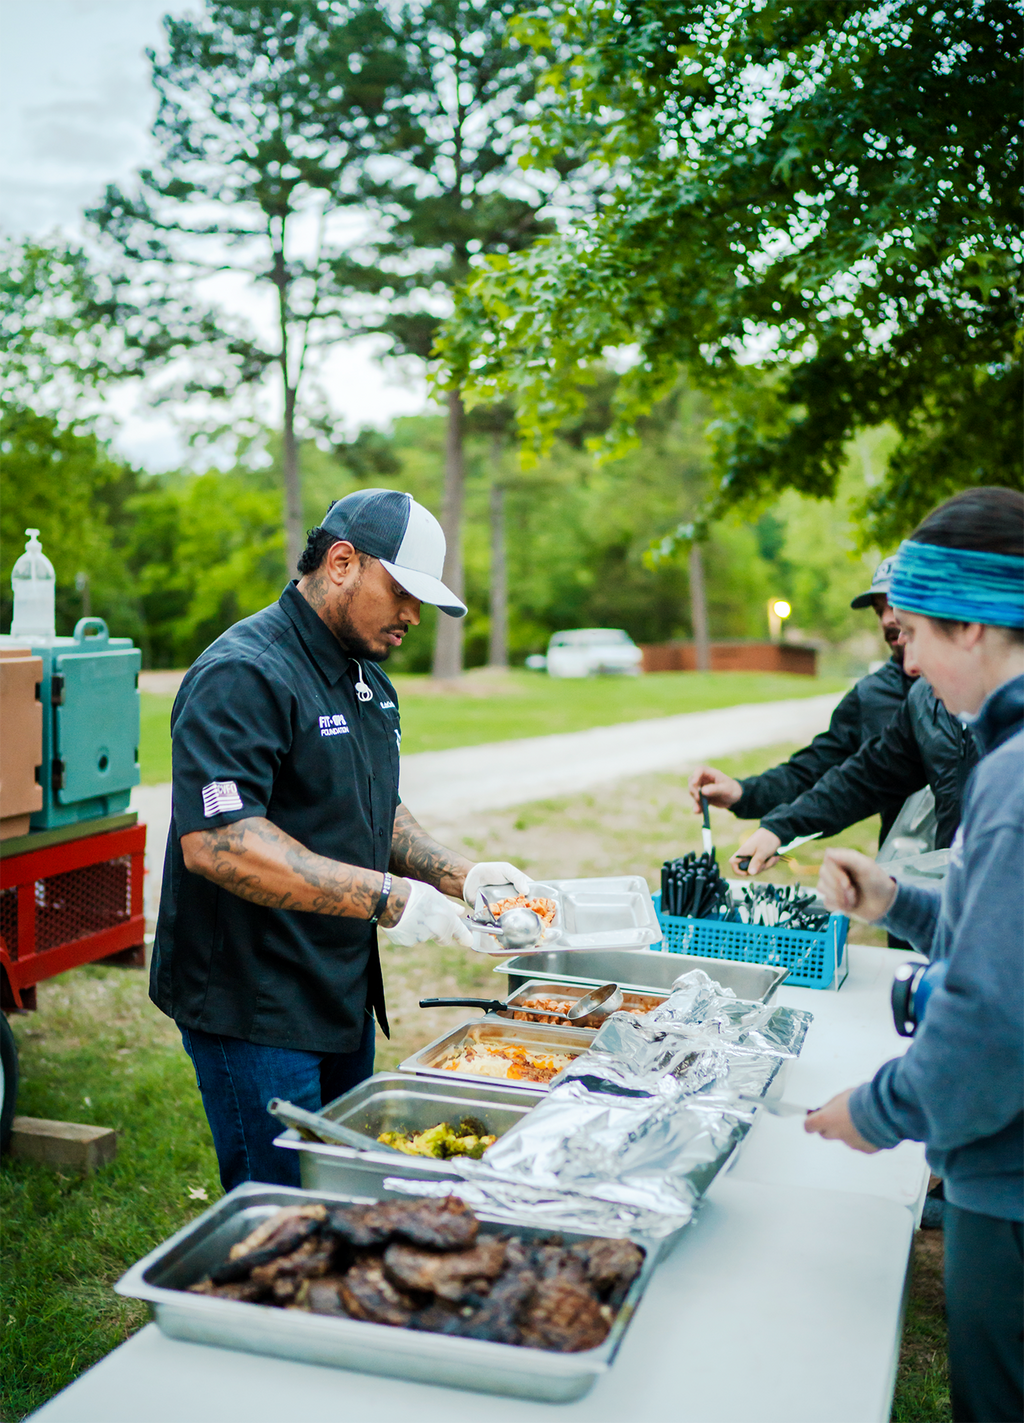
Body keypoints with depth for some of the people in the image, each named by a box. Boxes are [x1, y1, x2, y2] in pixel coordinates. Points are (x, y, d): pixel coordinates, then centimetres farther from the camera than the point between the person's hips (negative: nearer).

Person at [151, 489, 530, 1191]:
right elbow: (214, 842, -29)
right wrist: (384, 897, -30)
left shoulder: (369, 678, 12)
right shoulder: (244, 675, -19)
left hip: (343, 994, 9)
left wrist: (460, 873, 2)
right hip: (253, 1007, -9)